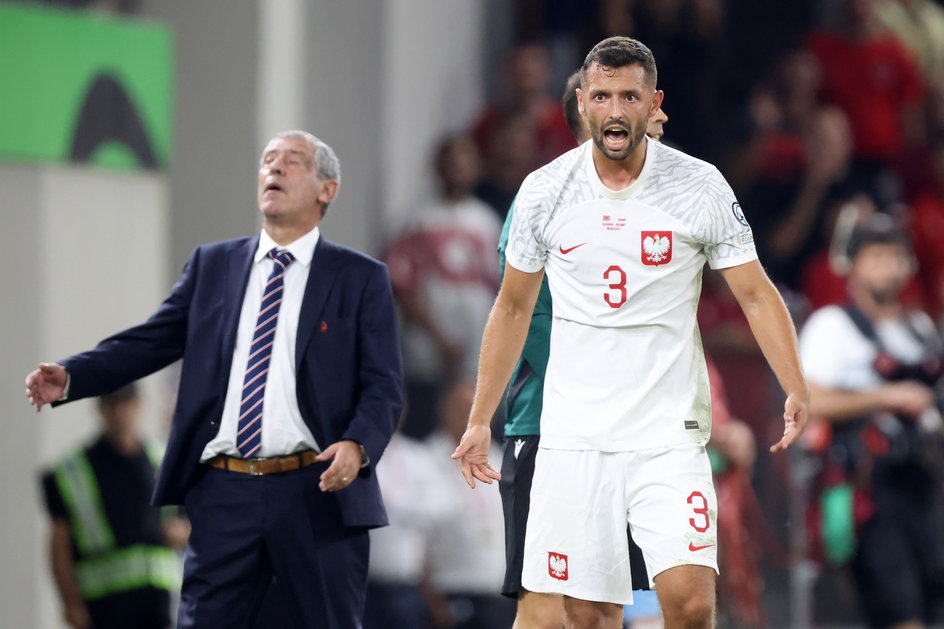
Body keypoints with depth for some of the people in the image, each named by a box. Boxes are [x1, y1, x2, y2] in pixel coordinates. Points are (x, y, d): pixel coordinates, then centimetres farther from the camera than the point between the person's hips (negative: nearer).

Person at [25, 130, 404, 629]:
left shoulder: (361, 278, 5)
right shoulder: (212, 265, 14)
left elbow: (382, 386, -1)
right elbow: (151, 341, 8)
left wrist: (358, 445, -21)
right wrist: (68, 376, -8)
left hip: (317, 492, -2)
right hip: (224, 493, 2)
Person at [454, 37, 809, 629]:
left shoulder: (700, 187, -4)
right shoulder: (545, 192, 2)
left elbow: (756, 293, -1)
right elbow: (514, 307, 14)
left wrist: (796, 390, -15)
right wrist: (480, 422, 14)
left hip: (669, 434, -2)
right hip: (574, 439, 2)